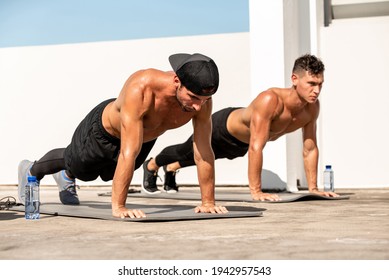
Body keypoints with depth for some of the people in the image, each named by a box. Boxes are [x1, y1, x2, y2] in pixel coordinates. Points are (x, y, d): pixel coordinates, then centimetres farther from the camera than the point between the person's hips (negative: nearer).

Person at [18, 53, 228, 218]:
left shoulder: (201, 99, -33)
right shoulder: (140, 88, -48)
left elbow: (204, 152, -26)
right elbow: (128, 153, -49)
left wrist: (208, 202, -25)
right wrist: (118, 207, -47)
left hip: (146, 137, 5)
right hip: (104, 130, -5)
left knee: (109, 174, 33)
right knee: (75, 166, 24)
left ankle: (66, 178, 66)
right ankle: (31, 171, 58)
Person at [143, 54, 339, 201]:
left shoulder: (312, 107, -26)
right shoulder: (270, 100, -47)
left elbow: (310, 149, -15)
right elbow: (256, 148, -48)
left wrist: (313, 188, -17)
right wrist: (255, 191, -48)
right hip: (223, 127, -6)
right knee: (186, 151, 25)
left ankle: (171, 169, 67)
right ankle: (151, 165, 58)